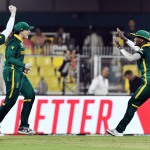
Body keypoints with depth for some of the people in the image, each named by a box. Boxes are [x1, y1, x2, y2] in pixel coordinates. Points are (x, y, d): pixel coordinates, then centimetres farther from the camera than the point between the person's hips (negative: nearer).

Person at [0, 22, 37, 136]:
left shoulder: (20, 42, 17)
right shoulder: (14, 41, -12)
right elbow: (10, 58, -20)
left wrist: (24, 68, 12)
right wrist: (24, 65, -24)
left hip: (20, 74, 10)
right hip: (12, 73, -10)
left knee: (30, 95, 4)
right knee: (10, 100, -9)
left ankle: (23, 127, 6)